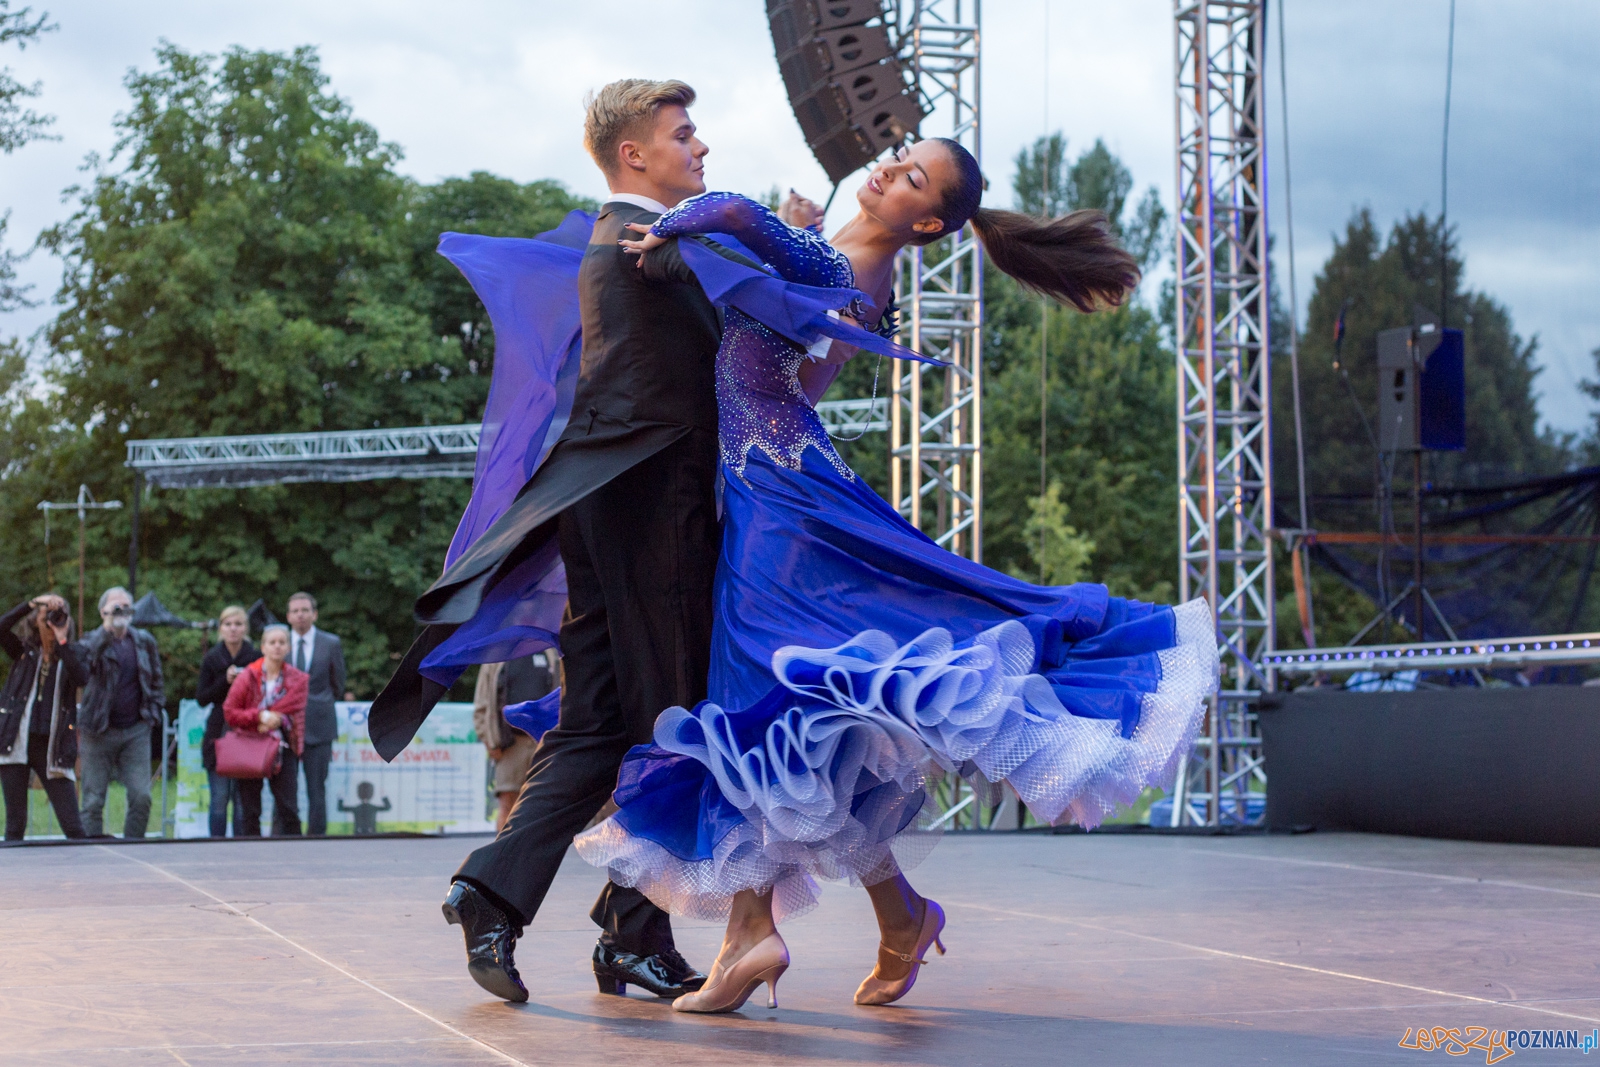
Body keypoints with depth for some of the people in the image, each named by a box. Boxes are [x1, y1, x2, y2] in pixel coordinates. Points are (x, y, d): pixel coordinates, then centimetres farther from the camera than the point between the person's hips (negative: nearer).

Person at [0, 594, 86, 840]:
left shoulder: (69, 656, 8)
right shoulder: (24, 652, 8)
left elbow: (82, 678, -15)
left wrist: (62, 641, -12)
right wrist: (31, 603, -16)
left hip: (51, 748, 0)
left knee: (73, 826, -5)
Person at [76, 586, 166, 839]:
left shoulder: (145, 641, 9)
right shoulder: (94, 641, -1)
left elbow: (156, 680, 18)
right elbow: (85, 659, -25)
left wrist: (154, 711, 7)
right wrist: (107, 627, -27)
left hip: (136, 731, 2)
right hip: (99, 731, -2)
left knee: (141, 796, -5)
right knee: (93, 801, 0)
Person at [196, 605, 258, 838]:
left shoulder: (256, 658, 2)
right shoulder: (212, 658, 6)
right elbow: (201, 698, 2)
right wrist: (225, 681, -10)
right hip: (219, 734, 1)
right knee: (220, 798, 1)